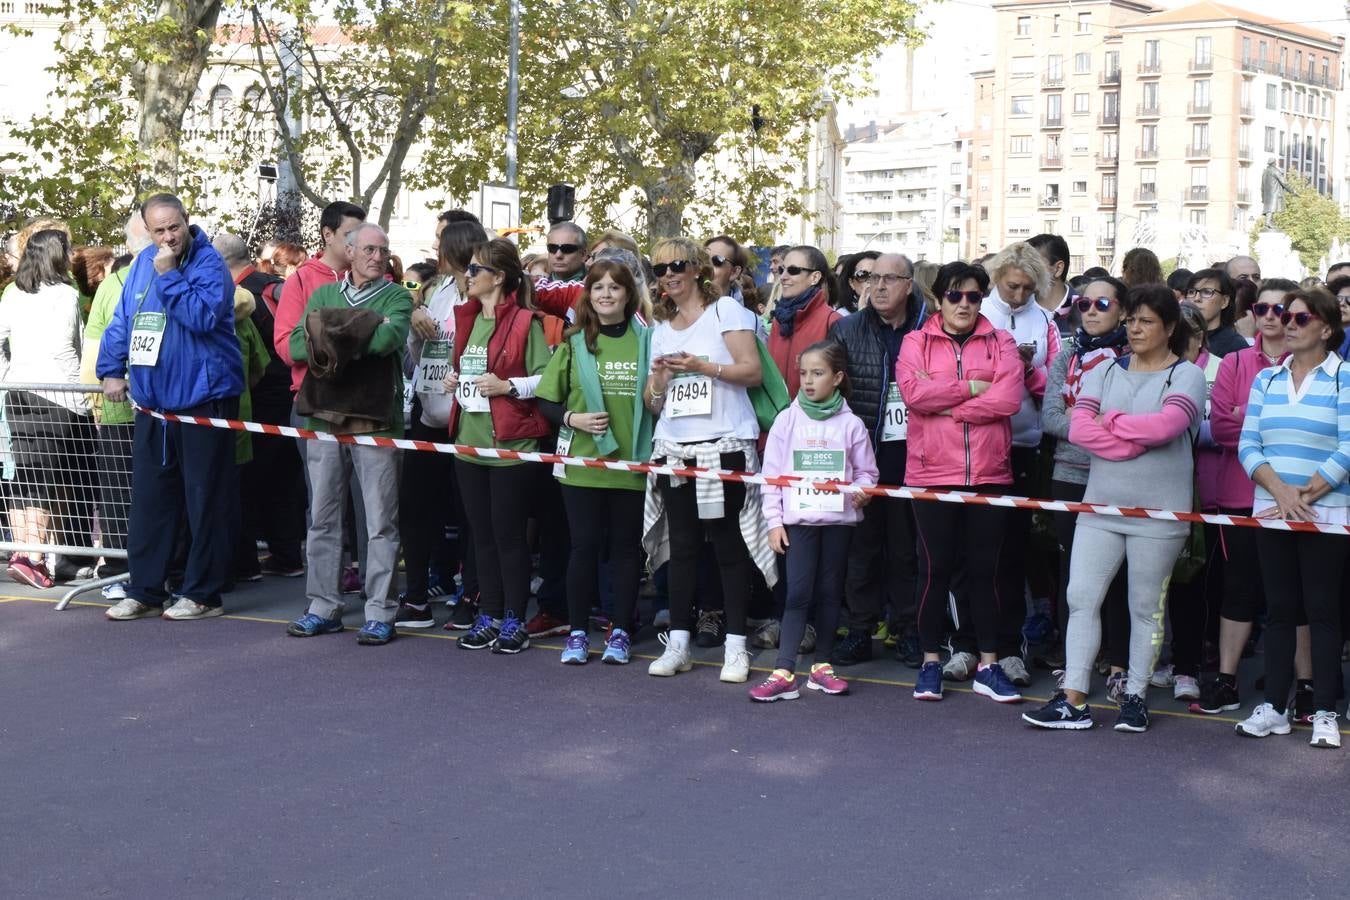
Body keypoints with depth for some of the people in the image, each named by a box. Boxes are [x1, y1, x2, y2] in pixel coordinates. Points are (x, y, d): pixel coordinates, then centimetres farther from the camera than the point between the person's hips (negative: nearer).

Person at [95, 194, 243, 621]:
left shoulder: (209, 263, -9)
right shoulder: (144, 263, 10)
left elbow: (203, 316, -24)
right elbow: (121, 320, 17)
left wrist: (169, 275, -20)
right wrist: (111, 370, 13)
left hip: (204, 398, -6)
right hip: (154, 401, 7)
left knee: (204, 499, 0)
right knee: (148, 498, 10)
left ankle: (202, 594, 9)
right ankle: (144, 591, 19)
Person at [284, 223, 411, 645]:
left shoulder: (396, 297, 3)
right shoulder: (324, 294, 13)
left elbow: (388, 338, -19)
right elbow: (296, 345, -1)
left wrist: (333, 340, -8)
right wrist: (363, 335, -13)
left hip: (376, 421, -4)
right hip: (324, 419, 4)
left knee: (381, 522, 0)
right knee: (322, 517, 9)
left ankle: (380, 613, 5)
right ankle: (323, 607, 19)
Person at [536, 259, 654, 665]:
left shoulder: (646, 340, 5)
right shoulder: (574, 343, 5)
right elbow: (546, 399, 5)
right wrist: (573, 418, -12)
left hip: (632, 463, 0)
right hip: (582, 461, 0)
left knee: (625, 546, 7)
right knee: (585, 544, 2)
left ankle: (620, 632, 16)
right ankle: (577, 632, 12)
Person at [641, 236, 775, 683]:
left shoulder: (726, 310, 1)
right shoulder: (661, 327, 18)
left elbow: (754, 371, -7)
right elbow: (652, 402, 17)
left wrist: (703, 366, -16)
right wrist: (659, 377, -4)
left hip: (724, 446, -5)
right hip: (674, 448, 5)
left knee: (728, 545, -3)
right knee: (681, 546, 5)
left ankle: (736, 646, 1)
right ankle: (678, 643, 10)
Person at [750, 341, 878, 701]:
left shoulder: (851, 424, 2)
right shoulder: (787, 420, 2)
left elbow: (866, 471, 8)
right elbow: (772, 474, 2)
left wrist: (862, 490, -15)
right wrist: (774, 521, -2)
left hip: (838, 519, 1)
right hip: (798, 518, -1)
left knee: (830, 591, 8)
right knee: (798, 593, -6)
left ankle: (822, 666, 19)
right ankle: (783, 673, -9)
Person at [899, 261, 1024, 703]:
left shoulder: (1001, 343, 7)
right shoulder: (916, 342, 5)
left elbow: (1009, 398, -9)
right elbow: (913, 392, -13)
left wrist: (944, 404, -10)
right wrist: (973, 387, -10)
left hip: (989, 475, 1)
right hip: (932, 474, -1)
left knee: (984, 570, 7)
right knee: (935, 568, 4)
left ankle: (988, 665, 16)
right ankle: (930, 662, 15)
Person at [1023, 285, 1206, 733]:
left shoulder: (1187, 375, 0)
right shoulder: (1105, 371, 10)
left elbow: (1167, 424, -20)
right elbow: (1079, 427, -4)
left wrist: (1112, 421, -8)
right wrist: (1138, 441, -14)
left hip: (1158, 512, -3)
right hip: (1101, 506, 4)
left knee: (1146, 607, 6)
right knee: (1081, 597, -2)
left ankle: (1135, 696, 17)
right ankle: (1074, 700, 1)